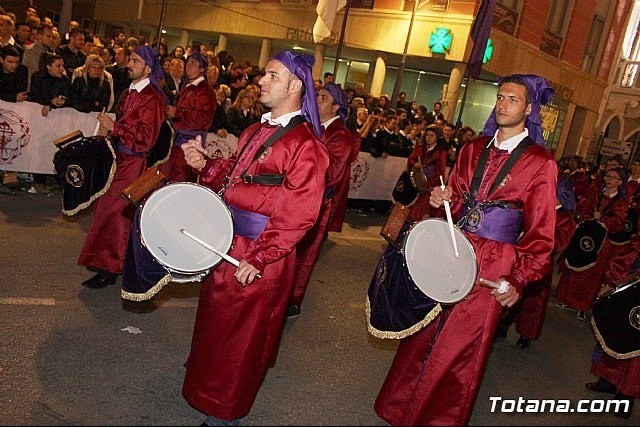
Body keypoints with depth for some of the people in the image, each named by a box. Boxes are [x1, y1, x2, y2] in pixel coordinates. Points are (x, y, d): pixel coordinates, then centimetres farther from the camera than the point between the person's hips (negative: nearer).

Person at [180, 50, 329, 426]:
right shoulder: (257, 130, 9)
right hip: (230, 243, 8)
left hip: (259, 257, -8)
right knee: (215, 320, 25)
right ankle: (207, 381, 52)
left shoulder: (306, 145, -19)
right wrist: (205, 165, -1)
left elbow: (297, 216, -23)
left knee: (238, 335, 8)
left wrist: (259, 258, -25)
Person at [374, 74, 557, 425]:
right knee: (423, 333, 13)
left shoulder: (540, 163, -7)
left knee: (457, 349, 5)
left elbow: (540, 232, -7)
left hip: (491, 266, -5)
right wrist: (442, 199, -5)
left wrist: (520, 281, -14)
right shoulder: (474, 149, 9)